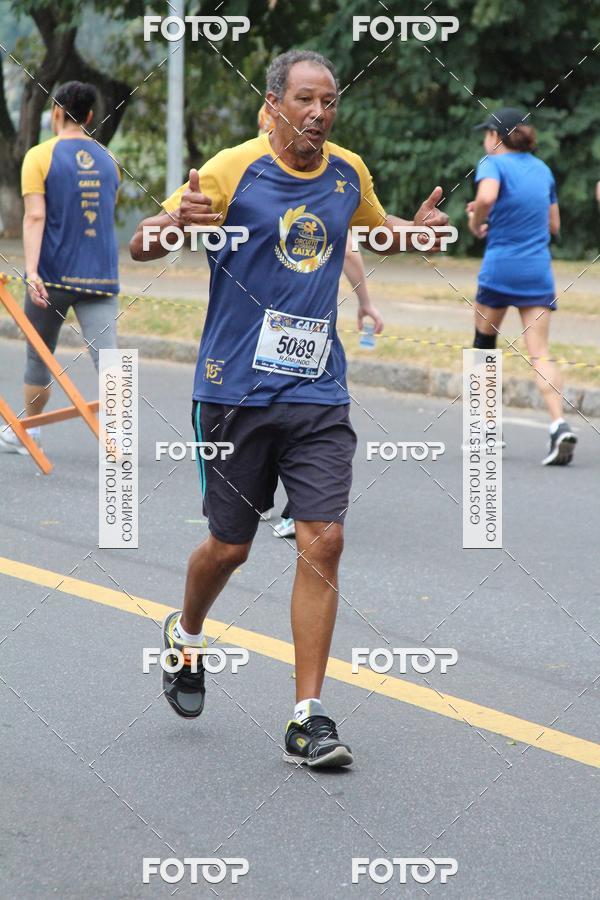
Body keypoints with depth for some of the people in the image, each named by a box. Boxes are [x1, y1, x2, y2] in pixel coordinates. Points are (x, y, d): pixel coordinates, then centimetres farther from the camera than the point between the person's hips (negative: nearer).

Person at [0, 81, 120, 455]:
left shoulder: (40, 156, -4)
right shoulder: (108, 159, 11)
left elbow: (35, 217, -14)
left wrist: (31, 270, -21)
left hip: (54, 275, -2)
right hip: (101, 276, 2)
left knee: (39, 356, 15)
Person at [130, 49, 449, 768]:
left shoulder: (348, 173, 6)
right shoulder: (233, 170, -8)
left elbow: (378, 228, 28)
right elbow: (140, 246, -8)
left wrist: (416, 230, 3)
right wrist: (177, 220, -32)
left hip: (319, 393, 3)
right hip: (236, 388, -3)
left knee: (322, 540, -9)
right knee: (230, 545, 7)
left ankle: (308, 717, -4)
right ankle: (186, 635, 41)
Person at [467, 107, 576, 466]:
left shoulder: (493, 163, -5)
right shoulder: (543, 169, 13)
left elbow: (486, 197, -27)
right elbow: (554, 225, 20)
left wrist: (477, 223, -9)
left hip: (500, 268, -4)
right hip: (538, 272, 4)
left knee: (485, 342, 16)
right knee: (540, 353, -2)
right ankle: (559, 425, -23)